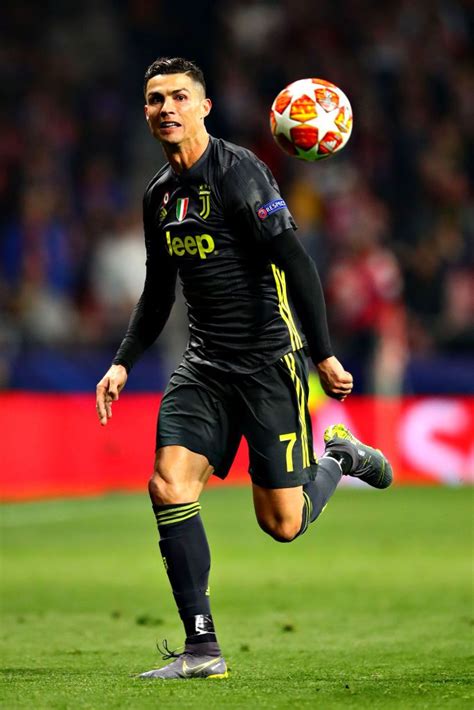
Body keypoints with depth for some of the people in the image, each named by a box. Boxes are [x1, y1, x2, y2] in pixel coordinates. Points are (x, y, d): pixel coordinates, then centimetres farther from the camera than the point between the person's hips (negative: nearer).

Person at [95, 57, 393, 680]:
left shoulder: (238, 172, -13)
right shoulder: (160, 194, 10)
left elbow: (296, 264, -16)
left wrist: (323, 354, -19)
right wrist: (123, 363, 14)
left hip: (270, 362, -6)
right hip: (205, 366, 6)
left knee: (283, 524, -4)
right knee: (169, 487, -12)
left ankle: (340, 458, 30)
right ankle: (203, 648, -7)